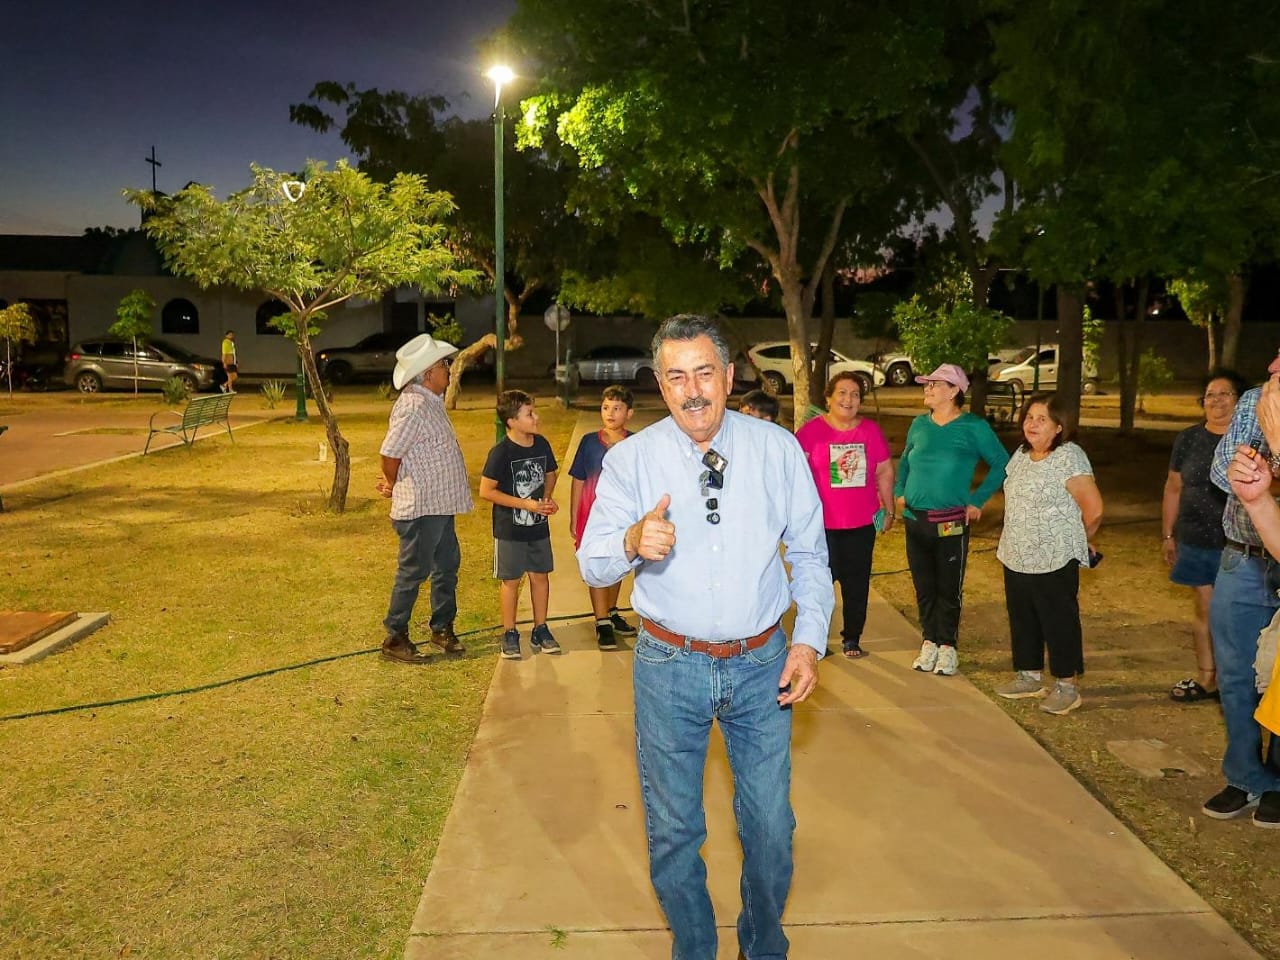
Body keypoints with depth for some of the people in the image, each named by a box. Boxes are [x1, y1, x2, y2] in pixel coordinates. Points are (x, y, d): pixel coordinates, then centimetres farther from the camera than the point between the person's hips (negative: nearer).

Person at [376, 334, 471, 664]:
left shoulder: (431, 401, 10)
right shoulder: (414, 407, -23)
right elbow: (389, 454, -21)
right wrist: (393, 486, -7)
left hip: (440, 504, 10)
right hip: (420, 507, -10)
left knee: (447, 565, 18)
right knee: (413, 572, 1)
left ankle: (442, 628, 33)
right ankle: (395, 639, 13)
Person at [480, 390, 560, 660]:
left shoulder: (542, 444, -2)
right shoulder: (501, 452, -18)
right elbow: (486, 491, -18)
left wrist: (547, 497, -5)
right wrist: (526, 504, -19)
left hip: (538, 526, 5)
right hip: (510, 529, -5)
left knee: (540, 576, 11)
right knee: (511, 580, 6)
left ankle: (540, 630, 25)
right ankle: (510, 634, 19)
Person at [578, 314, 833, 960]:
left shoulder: (779, 449, -2)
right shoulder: (630, 459, -6)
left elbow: (810, 554, 5)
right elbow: (591, 567, -8)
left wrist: (810, 640, -4)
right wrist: (632, 542, -29)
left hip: (762, 664, 1)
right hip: (669, 666, 0)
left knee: (770, 827, 13)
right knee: (672, 829, 14)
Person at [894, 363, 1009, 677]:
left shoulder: (974, 427, -6)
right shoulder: (919, 424, 7)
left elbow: (1001, 464, -1)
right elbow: (904, 460, 21)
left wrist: (977, 500, -4)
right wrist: (899, 491, 9)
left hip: (951, 523, -4)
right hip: (914, 520, 4)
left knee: (948, 589, 4)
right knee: (924, 586, 11)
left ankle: (947, 645, 17)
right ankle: (929, 641, 23)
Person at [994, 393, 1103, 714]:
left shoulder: (1069, 457, -15)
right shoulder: (1021, 455, 9)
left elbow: (1094, 509, -14)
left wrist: (1077, 542, 1)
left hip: (1054, 561, -7)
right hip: (1016, 557, 8)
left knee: (1059, 622, 2)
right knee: (1022, 619, 15)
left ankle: (1068, 686, 13)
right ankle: (1029, 677, 29)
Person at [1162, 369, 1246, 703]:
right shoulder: (1189, 439, 5)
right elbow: (1173, 489, 10)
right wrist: (1167, 535, 11)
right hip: (1197, 543, 3)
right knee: (1205, 609, 11)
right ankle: (1206, 678, 23)